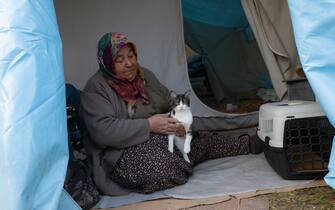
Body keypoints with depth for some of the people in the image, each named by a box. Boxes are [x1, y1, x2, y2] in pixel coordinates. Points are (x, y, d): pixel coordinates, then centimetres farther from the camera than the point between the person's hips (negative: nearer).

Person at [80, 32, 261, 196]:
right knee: (163, 165, -35)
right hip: (123, 153, -7)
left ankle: (249, 144, 16)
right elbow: (103, 131, -25)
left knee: (204, 142, -5)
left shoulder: (144, 75, 10)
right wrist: (148, 125, -25)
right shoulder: (96, 88, -13)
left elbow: (171, 101, 15)